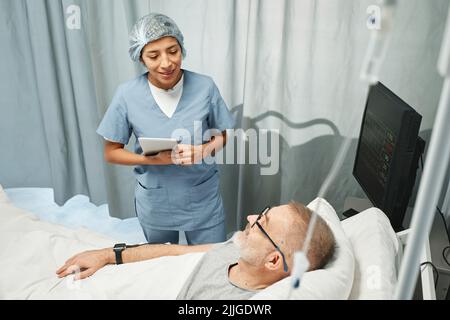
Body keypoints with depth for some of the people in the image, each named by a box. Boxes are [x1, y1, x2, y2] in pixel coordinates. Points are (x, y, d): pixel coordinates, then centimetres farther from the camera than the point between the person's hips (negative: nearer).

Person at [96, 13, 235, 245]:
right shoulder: (127, 95, -14)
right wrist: (153, 159, -21)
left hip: (202, 200, 0)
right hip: (155, 204, 1)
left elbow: (221, 137, 1)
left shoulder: (205, 87, -13)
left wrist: (203, 151, -21)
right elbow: (111, 153, -5)